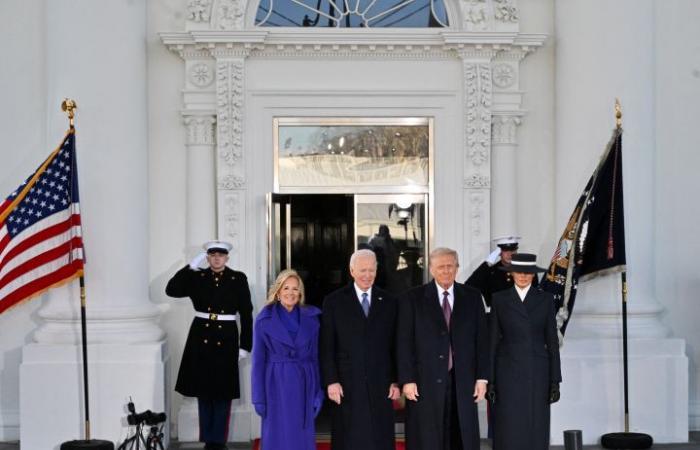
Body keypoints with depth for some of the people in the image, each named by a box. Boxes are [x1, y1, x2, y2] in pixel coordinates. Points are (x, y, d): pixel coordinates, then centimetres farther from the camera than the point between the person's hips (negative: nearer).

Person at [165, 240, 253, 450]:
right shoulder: (197, 277, 4)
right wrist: (191, 267, -12)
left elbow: (246, 314, 0)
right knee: (204, 391, 7)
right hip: (201, 339, 2)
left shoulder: (238, 279, 0)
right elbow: (171, 290, -9)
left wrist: (245, 345, -3)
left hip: (226, 340, -1)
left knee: (223, 392, 3)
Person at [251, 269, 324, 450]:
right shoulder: (264, 320, -2)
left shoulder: (311, 318, 4)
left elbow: (316, 356, 6)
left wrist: (319, 392, 1)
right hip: (277, 385, -2)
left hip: (304, 386, 2)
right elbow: (258, 361, -2)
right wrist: (259, 397, -6)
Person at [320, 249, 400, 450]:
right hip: (347, 386, -2)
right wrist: (331, 381, -7)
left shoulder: (389, 302, 10)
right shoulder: (333, 301, 3)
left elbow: (395, 346, 10)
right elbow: (327, 347, 0)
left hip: (380, 386, 2)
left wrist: (396, 381, 4)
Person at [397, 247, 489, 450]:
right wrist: (407, 380, -7)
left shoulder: (472, 297, 9)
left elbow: (481, 339, 8)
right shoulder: (412, 299, 2)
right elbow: (405, 342, -1)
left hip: (463, 383, 2)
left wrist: (482, 377, 3)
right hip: (426, 383, -2)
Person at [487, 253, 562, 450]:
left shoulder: (545, 299, 6)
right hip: (508, 371, -1)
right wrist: (490, 380, -1)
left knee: (536, 432, 1)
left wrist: (555, 380, 1)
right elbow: (492, 340, 4)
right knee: (509, 432, -3)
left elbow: (552, 340, 6)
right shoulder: (499, 299, 5)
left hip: (537, 372, 1)